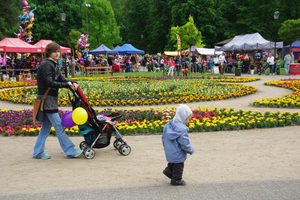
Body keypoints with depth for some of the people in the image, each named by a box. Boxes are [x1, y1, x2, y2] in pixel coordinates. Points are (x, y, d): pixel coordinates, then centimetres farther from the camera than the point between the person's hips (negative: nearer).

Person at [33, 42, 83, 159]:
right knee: (58, 126, -6)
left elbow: (61, 79, 11)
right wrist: (67, 84, -20)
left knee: (46, 126, 12)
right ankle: (70, 151, -2)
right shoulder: (46, 65, -14)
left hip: (51, 99, 10)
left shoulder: (53, 65, 16)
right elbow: (50, 83, -22)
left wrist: (72, 83, -7)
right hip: (46, 98, -10)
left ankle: (38, 152, 19)